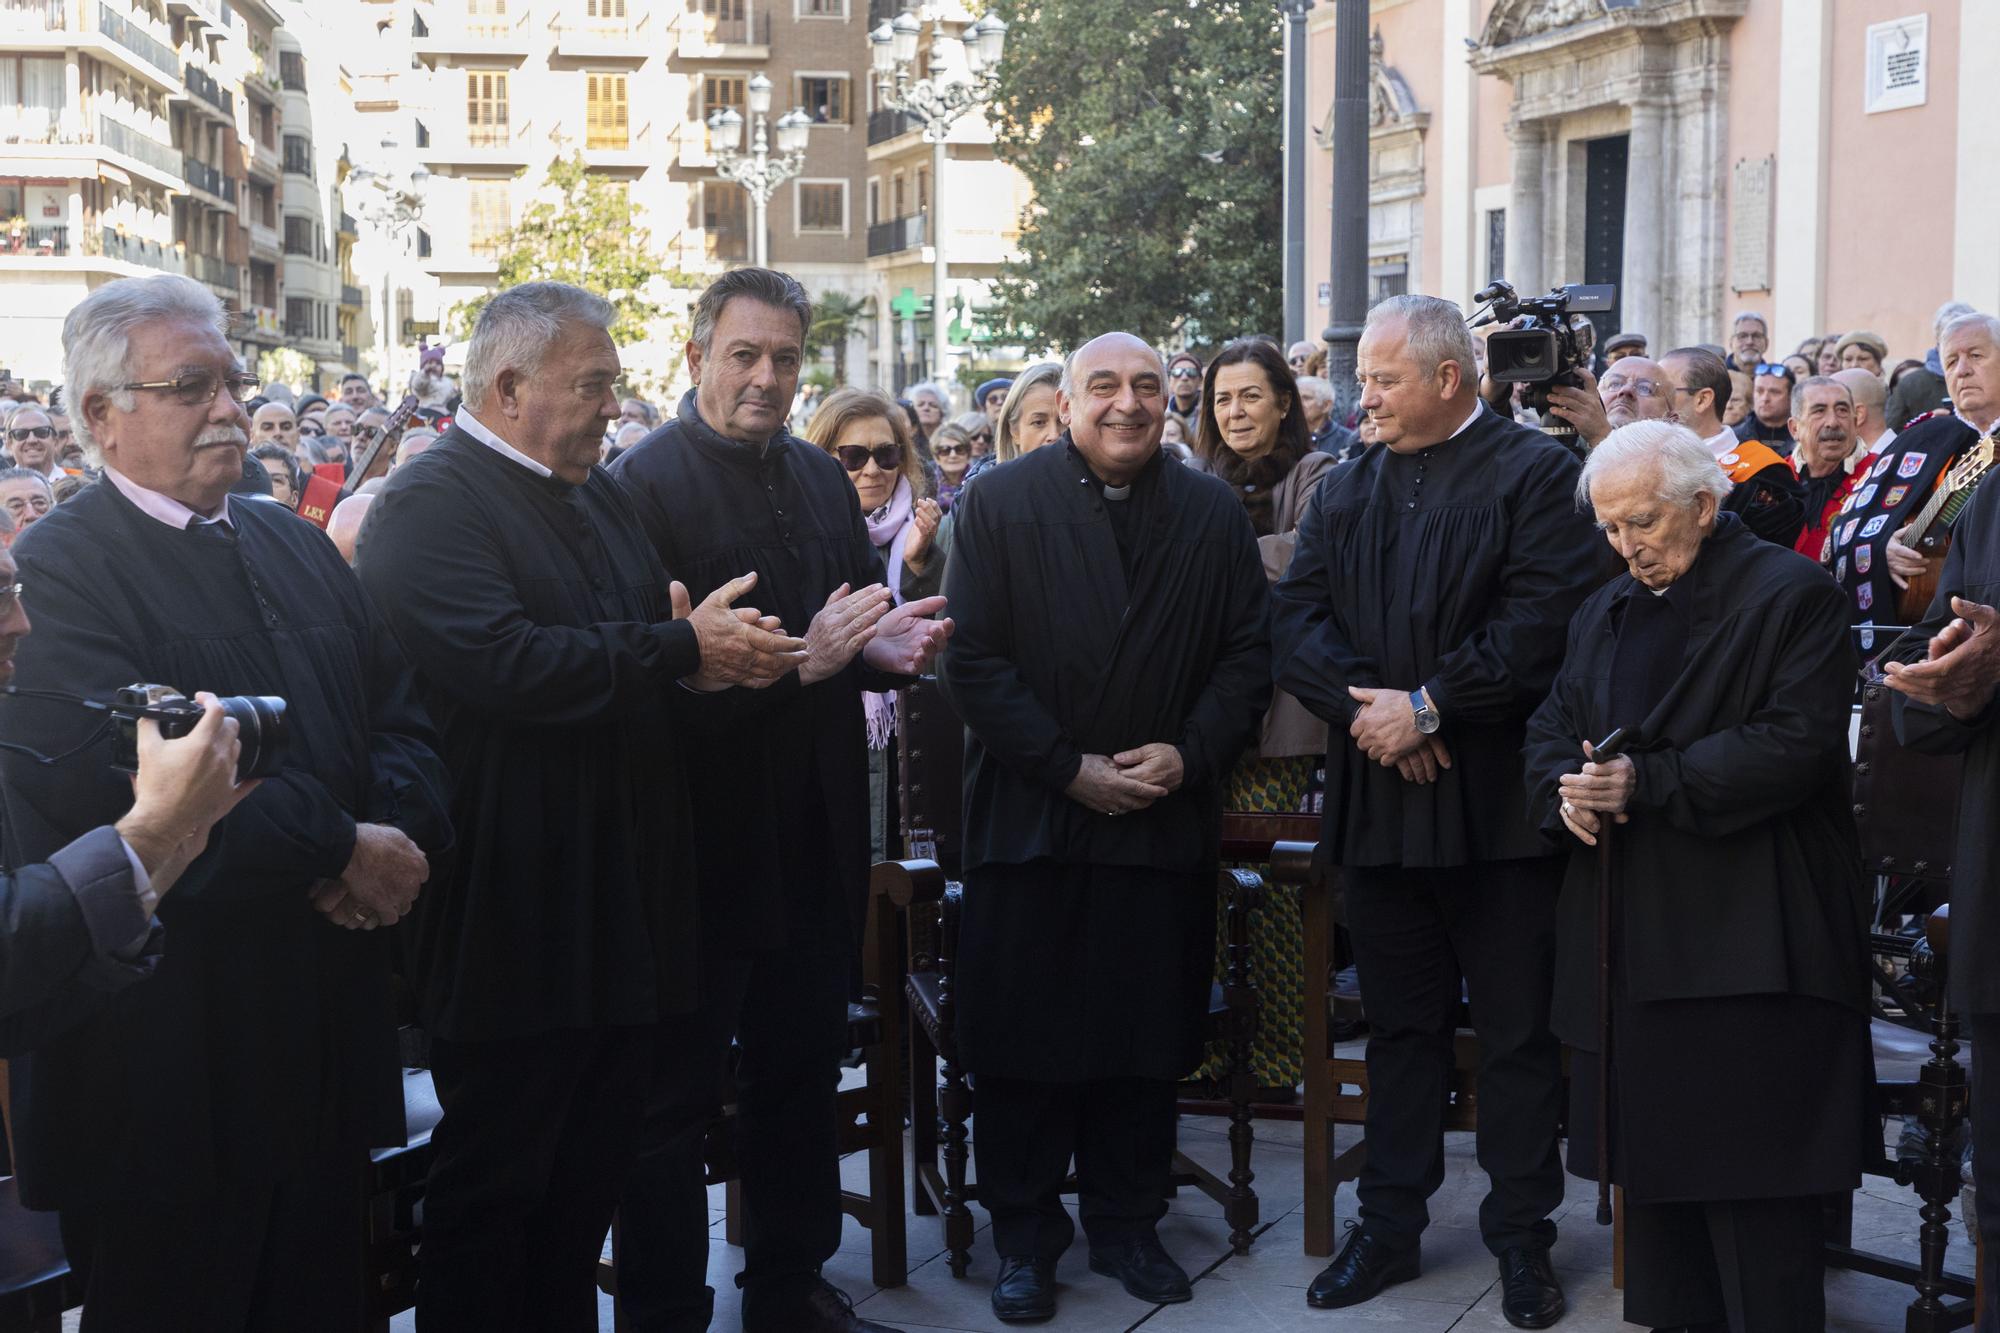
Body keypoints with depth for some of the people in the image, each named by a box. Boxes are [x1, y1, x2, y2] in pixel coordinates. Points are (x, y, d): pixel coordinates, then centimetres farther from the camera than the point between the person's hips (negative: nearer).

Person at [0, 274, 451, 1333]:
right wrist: (346, 850, -18)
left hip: (323, 1034, 7)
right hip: (169, 1058, -7)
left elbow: (400, 709, 10)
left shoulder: (293, 545, 13)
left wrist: (402, 829, -12)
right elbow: (134, 778, -25)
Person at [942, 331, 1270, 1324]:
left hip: (1167, 821, 2)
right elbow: (972, 659, -7)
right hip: (1030, 821, -2)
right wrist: (1068, 767, -13)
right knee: (1024, 1041, 4)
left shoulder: (1213, 513, 8)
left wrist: (1189, 754, -10)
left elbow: (1248, 653, 5)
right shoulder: (998, 503, -1)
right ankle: (1024, 1236, 19)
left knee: (1146, 1039, 9)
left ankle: (1127, 1224, 24)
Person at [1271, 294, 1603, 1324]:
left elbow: (1546, 622, -16)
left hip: (1498, 801, -5)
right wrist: (1363, 707, -13)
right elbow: (1295, 619, 4)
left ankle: (1522, 1234, 17)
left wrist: (1428, 706, -17)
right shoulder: (1347, 490, 14)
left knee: (1518, 1031, 5)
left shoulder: (1536, 474, -4)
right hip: (1380, 798, 5)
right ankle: (1390, 1225, 24)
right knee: (1401, 1024, 14)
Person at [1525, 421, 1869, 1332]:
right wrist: (1564, 789, -4)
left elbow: (1797, 745, -15)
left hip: (1745, 941, -6)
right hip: (1631, 939, 7)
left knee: (1751, 1181, -4)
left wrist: (1646, 780, -20)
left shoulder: (1789, 596, -5)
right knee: (1650, 1166, 10)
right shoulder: (1605, 613, 17)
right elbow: (1549, 730, 19)